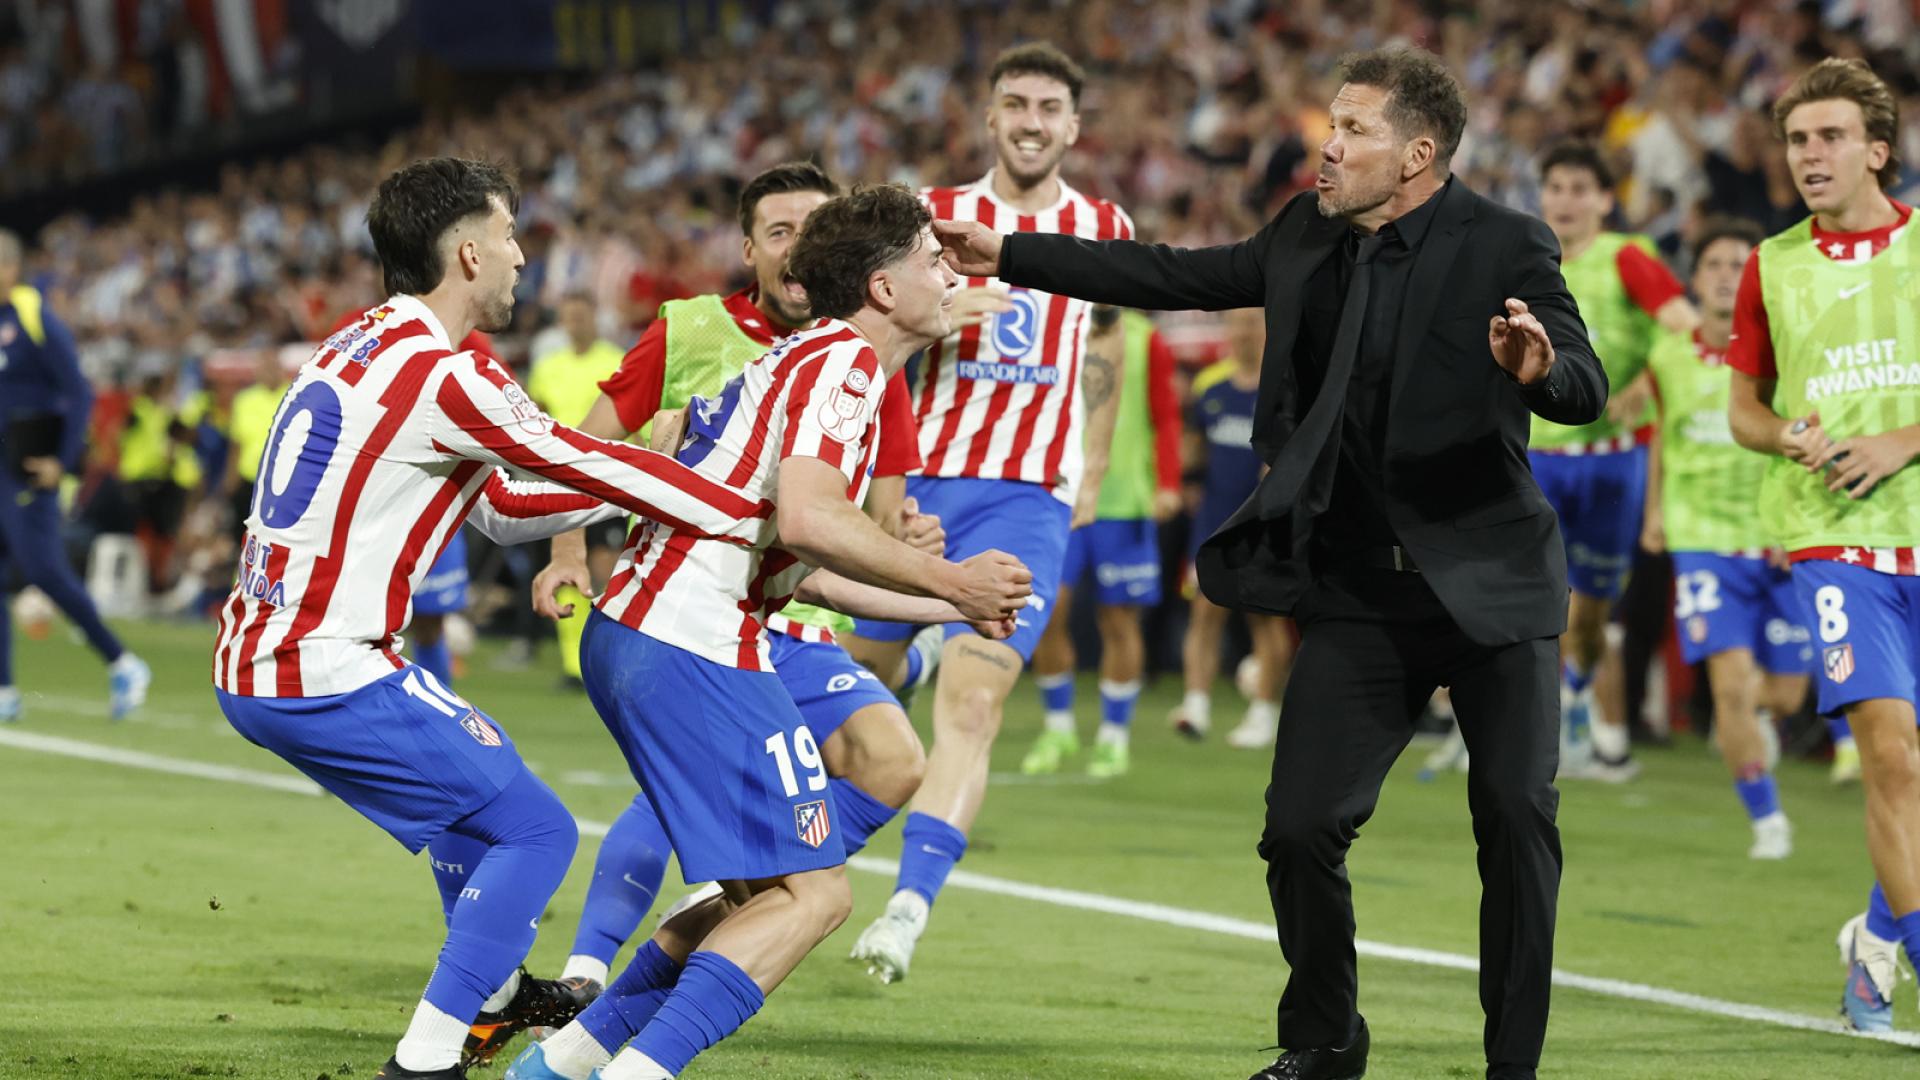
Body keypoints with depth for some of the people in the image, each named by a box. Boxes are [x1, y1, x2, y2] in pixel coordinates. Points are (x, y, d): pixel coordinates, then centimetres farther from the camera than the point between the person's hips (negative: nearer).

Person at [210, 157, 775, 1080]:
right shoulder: (444, 377, -17)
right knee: (533, 831, -3)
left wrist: (636, 492, 19)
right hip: (324, 677, -10)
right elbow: (600, 471, -12)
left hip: (254, 660, 10)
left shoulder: (364, 348, 13)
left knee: (470, 772, 31)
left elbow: (500, 508, 20)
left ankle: (491, 997, 46)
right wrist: (769, 519, -4)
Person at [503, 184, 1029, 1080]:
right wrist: (948, 580, -13)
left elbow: (801, 570, 27)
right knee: (811, 892, -9)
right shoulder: (844, 360, -8)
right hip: (695, 649, -10)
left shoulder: (814, 359, 24)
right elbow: (807, 521, -23)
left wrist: (952, 609, 30)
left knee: (764, 893, 15)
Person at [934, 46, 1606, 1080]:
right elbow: (1174, 276, 12)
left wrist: (1540, 369, -45)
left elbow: (1588, 390, -20)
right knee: (1300, 827, -3)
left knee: (1517, 823, -6)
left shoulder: (1505, 246, -12)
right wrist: (1007, 254, 11)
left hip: (1492, 586, -4)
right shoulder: (1308, 235, 4)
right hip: (1360, 595, 4)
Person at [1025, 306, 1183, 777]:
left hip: (1124, 502, -1)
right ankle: (1058, 727, 10)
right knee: (1046, 610, -7)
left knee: (1119, 620, 2)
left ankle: (1114, 737, 12)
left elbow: (1166, 417, 4)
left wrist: (1167, 485, -8)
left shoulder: (1145, 341, 4)